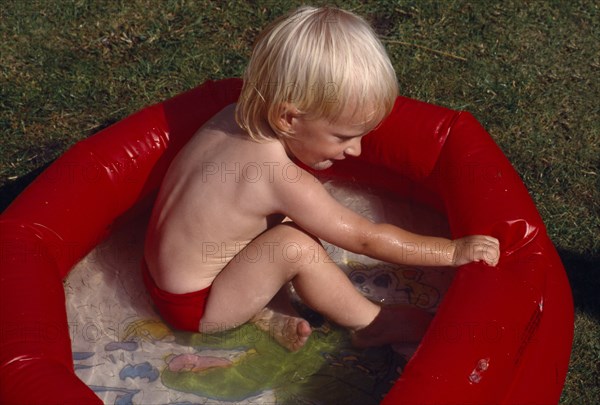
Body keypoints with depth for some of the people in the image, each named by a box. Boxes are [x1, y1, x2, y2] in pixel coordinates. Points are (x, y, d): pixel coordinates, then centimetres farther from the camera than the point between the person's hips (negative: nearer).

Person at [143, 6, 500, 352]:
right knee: (295, 246, -24)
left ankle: (267, 309, 1)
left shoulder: (236, 117, -9)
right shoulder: (281, 179, -31)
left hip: (168, 268, 8)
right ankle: (371, 324, -2)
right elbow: (366, 238, -21)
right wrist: (452, 251, -13)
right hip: (196, 309, -8)